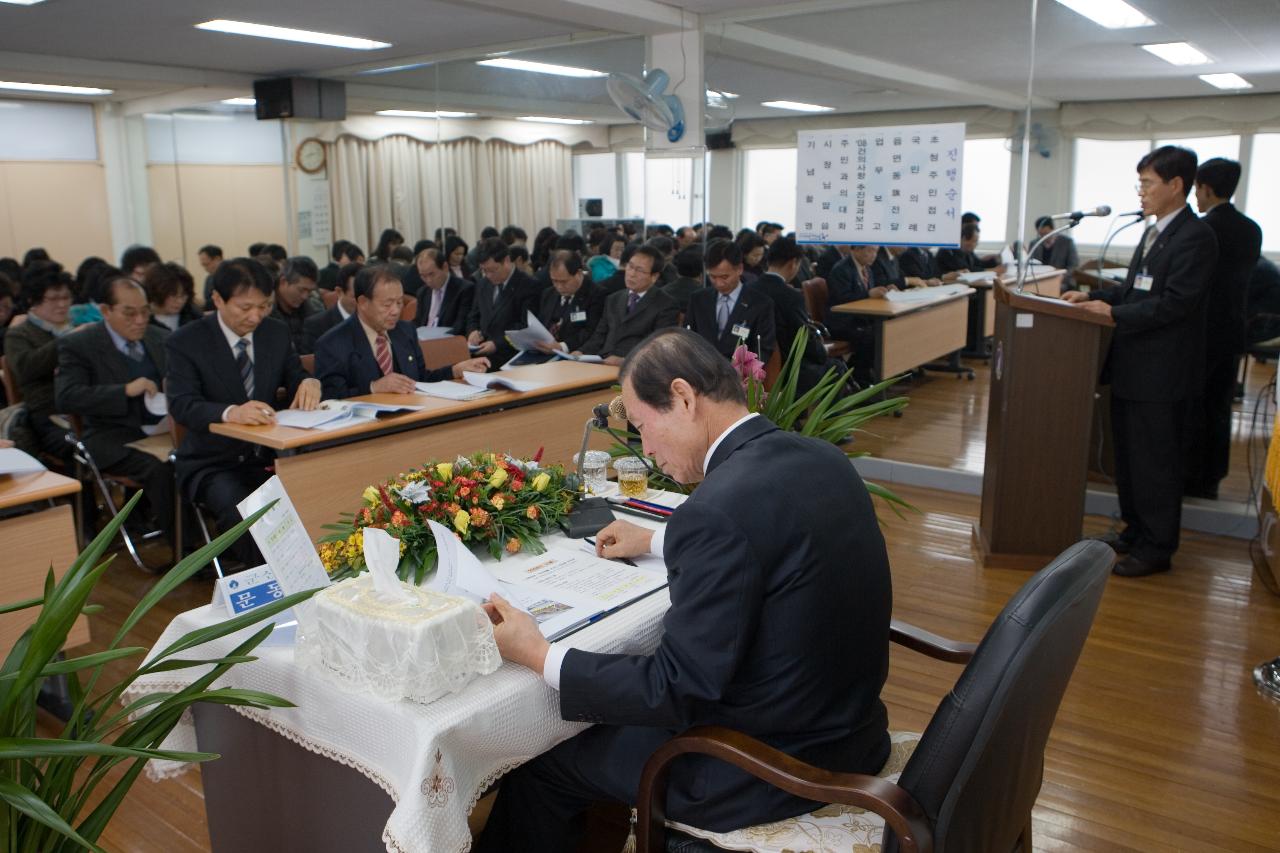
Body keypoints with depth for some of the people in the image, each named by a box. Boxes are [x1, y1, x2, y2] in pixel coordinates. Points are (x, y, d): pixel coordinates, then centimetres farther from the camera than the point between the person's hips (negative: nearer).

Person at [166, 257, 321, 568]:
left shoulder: (277, 333, 6)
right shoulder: (186, 342, -8)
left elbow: (294, 379, 11)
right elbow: (182, 405, -19)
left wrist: (308, 383, -16)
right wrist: (230, 412, -41)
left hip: (268, 456, 4)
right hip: (213, 463, -3)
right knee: (243, 514, -33)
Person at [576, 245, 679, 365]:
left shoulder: (667, 306, 0)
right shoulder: (613, 300, 21)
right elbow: (600, 336, 17)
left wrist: (626, 360, -25)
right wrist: (582, 353, -3)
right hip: (602, 364, 5)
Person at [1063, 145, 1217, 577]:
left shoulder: (1194, 237, -16)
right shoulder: (1155, 233, 14)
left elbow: (1175, 302, -22)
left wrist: (1114, 313, -23)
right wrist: (1094, 296, 6)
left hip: (1160, 370, -10)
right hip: (1133, 364, 10)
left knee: (1155, 461, 0)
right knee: (1128, 455, 17)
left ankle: (1156, 548, 11)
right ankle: (1136, 530, 31)